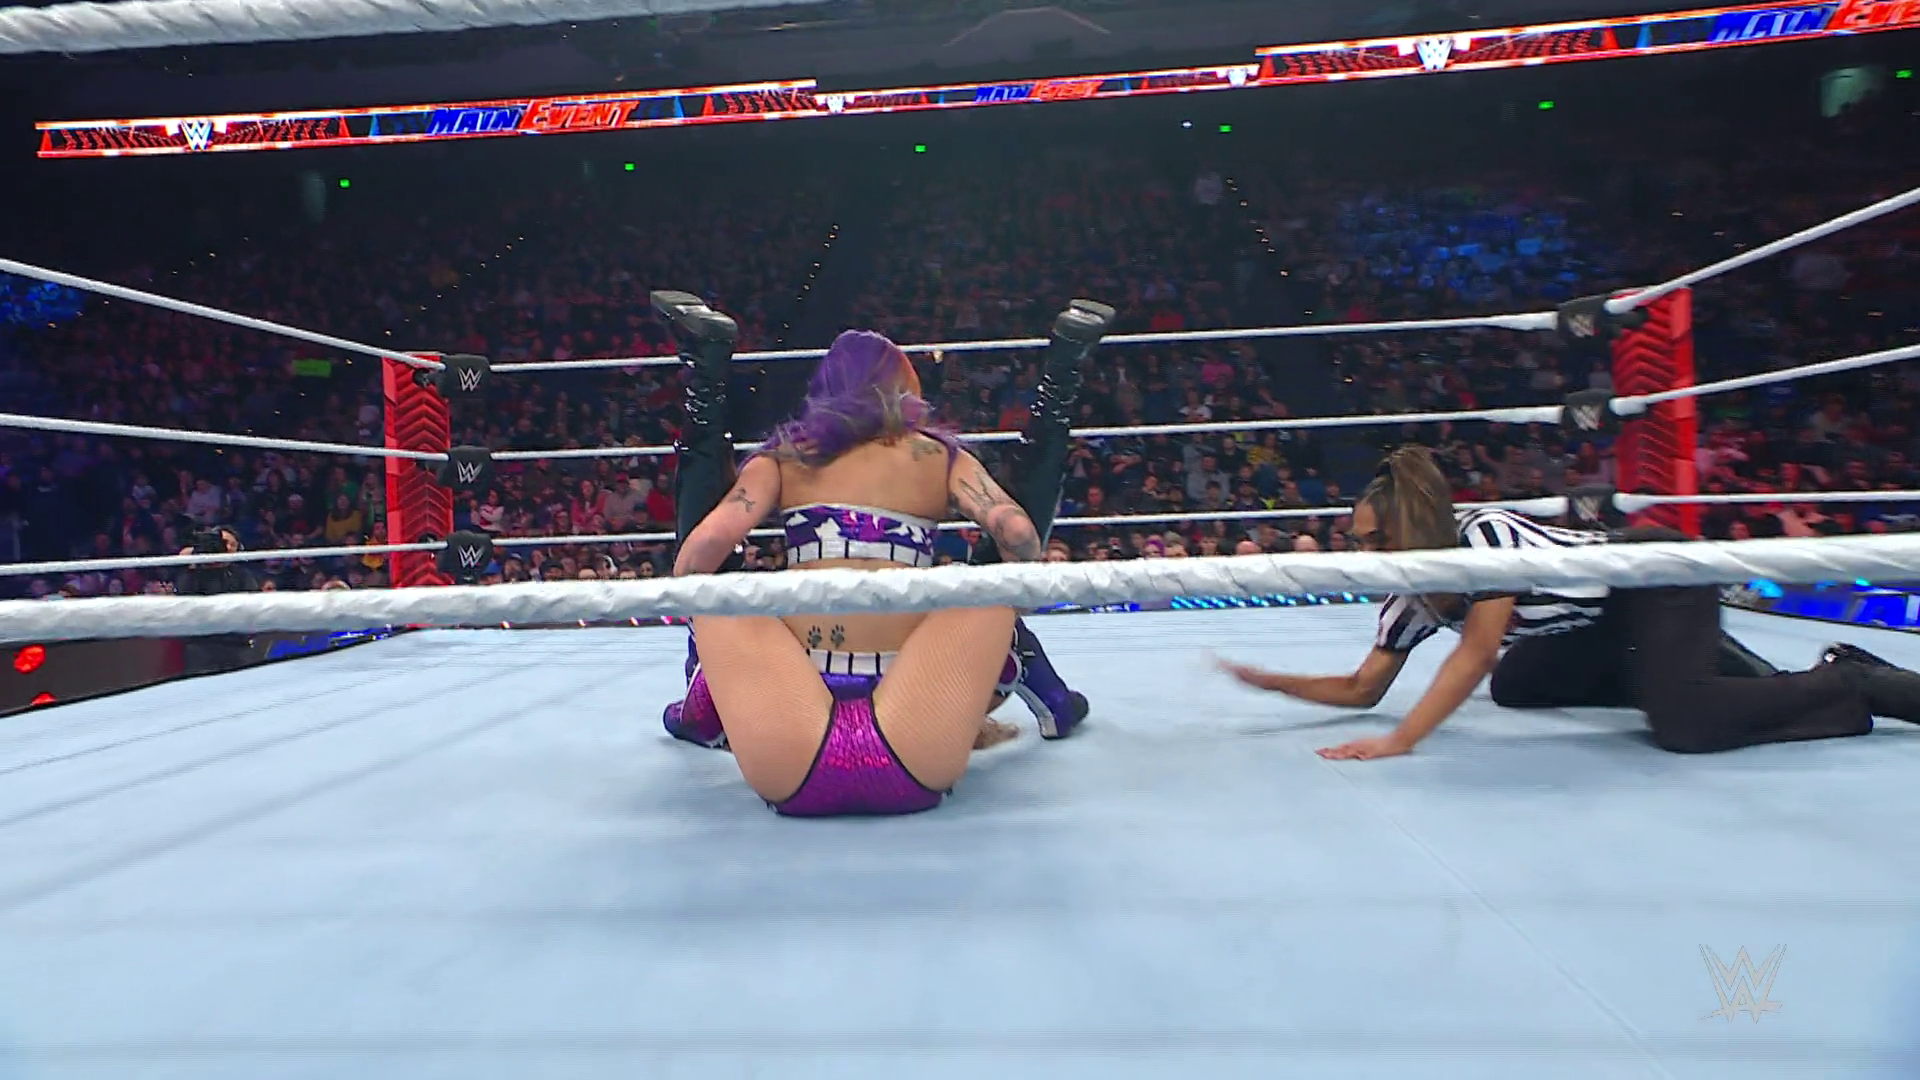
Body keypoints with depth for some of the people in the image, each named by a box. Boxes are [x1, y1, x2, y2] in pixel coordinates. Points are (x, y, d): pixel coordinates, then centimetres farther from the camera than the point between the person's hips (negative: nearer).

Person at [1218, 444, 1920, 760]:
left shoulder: (1485, 535, -32)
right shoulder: (1409, 600, -9)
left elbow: (1476, 651, -39)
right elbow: (1362, 690, -5)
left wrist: (1400, 742, -46)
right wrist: (1272, 681, -17)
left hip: (1658, 576, -9)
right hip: (1608, 626, 9)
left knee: (1684, 724, -28)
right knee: (1515, 687, 9)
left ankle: (1856, 684, -2)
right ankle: (1697, 661, 15)